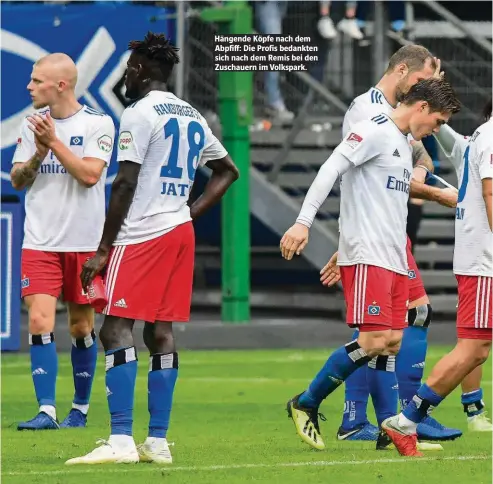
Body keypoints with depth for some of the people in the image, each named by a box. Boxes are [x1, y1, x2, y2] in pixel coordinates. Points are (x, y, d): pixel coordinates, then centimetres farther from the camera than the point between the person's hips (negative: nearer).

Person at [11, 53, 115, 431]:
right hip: (40, 241, 3)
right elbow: (17, 179, 6)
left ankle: (80, 408, 21)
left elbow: (90, 174, -18)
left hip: (85, 241, -3)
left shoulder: (98, 124, -7)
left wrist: (54, 141, -19)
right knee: (40, 321, -11)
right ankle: (46, 411, -12)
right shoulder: (32, 124, 6)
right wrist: (38, 154, -12)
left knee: (81, 326, 7)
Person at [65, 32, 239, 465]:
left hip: (142, 235, -8)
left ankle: (121, 440, -20)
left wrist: (103, 250, -12)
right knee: (161, 331, 8)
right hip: (180, 232, 8)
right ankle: (158, 442, 7)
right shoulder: (193, 117, 16)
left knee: (117, 328, -10)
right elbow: (227, 170, 26)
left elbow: (125, 185, -14)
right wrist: (192, 212, 17)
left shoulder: (140, 114, -9)